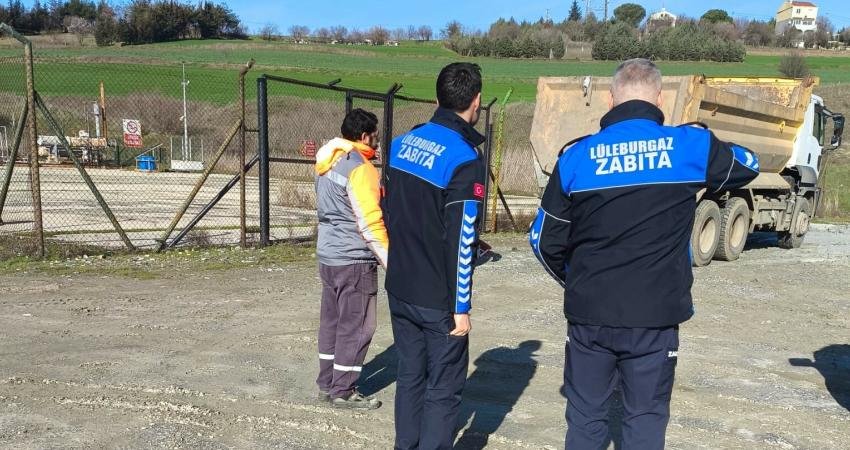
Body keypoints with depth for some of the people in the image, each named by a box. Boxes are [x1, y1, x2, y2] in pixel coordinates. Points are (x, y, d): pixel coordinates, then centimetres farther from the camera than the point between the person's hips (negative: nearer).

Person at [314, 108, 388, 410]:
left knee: (331, 321, 16)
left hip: (327, 256, 9)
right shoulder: (360, 168, -17)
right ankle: (342, 391, 7)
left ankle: (327, 384, 25)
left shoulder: (328, 164, 10)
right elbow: (370, 223, -21)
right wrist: (390, 260, -17)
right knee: (356, 327, 0)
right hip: (354, 260, -9)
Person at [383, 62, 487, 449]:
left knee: (410, 376, 19)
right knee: (443, 389, 6)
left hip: (399, 290, 7)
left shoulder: (403, 143, 4)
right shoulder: (464, 158, -18)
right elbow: (460, 240, -20)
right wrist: (461, 308, -14)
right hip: (438, 299, -7)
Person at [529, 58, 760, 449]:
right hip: (655, 317, -1)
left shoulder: (577, 157, -4)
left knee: (585, 418, 16)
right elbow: (748, 165, 17)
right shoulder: (689, 146, -5)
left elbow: (544, 240, 2)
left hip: (589, 314, 1)